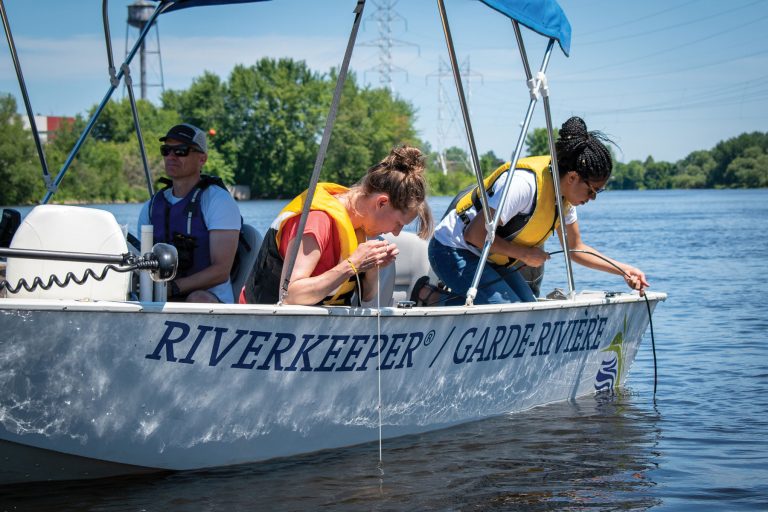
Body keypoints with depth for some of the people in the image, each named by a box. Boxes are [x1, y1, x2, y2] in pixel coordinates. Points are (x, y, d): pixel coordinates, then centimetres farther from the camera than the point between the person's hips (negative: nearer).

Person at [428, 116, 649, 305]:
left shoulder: (564, 195, 0)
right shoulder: (525, 183, -30)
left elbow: (575, 249, 13)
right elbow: (474, 234, -29)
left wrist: (623, 269, 4)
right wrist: (524, 254, -20)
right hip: (453, 251, -9)